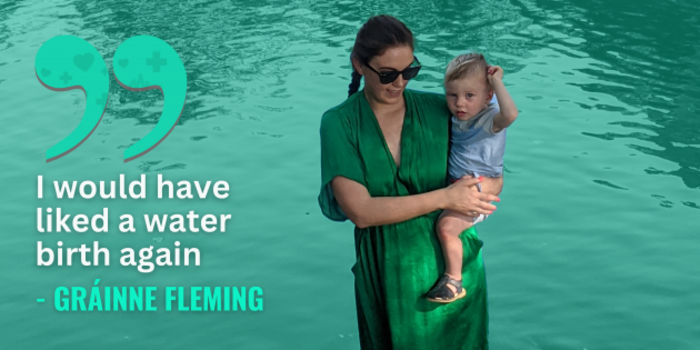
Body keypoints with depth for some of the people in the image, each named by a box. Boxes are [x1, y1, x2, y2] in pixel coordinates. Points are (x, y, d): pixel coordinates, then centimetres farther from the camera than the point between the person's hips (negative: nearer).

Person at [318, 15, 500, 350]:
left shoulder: (439, 109, -6)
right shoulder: (339, 123, -10)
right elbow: (360, 211, -19)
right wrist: (444, 197, -21)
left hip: (451, 259, 1)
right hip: (386, 269, -1)